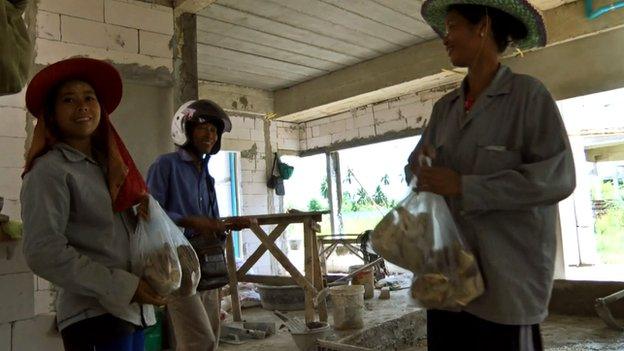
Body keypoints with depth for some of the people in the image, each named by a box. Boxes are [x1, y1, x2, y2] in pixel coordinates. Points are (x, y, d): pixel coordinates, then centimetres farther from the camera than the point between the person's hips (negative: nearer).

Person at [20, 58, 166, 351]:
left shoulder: (109, 165, 13)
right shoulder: (49, 170, -9)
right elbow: (43, 252, -17)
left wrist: (147, 211, -6)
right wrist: (124, 287, -18)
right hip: (94, 315, -7)